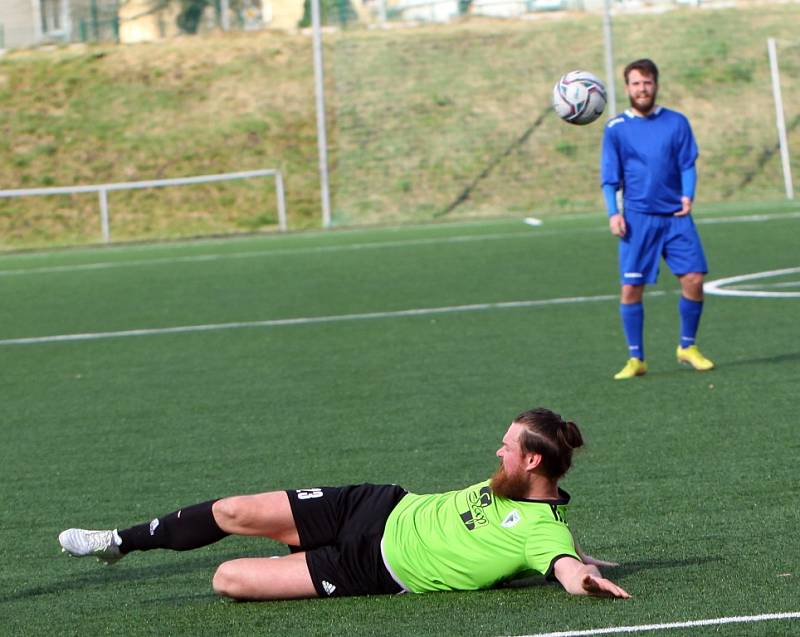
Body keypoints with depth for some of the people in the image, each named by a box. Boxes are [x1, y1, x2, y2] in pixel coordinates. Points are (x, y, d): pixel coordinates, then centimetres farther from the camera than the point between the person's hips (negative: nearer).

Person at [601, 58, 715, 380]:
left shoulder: (677, 122, 7)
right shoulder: (616, 129, 5)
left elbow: (687, 164, 5)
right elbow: (610, 177, 3)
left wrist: (688, 196, -13)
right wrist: (613, 213, -10)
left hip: (676, 216, 1)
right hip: (638, 219, -1)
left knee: (693, 280, -6)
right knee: (631, 288, -6)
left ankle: (687, 347, 14)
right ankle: (635, 359, 6)